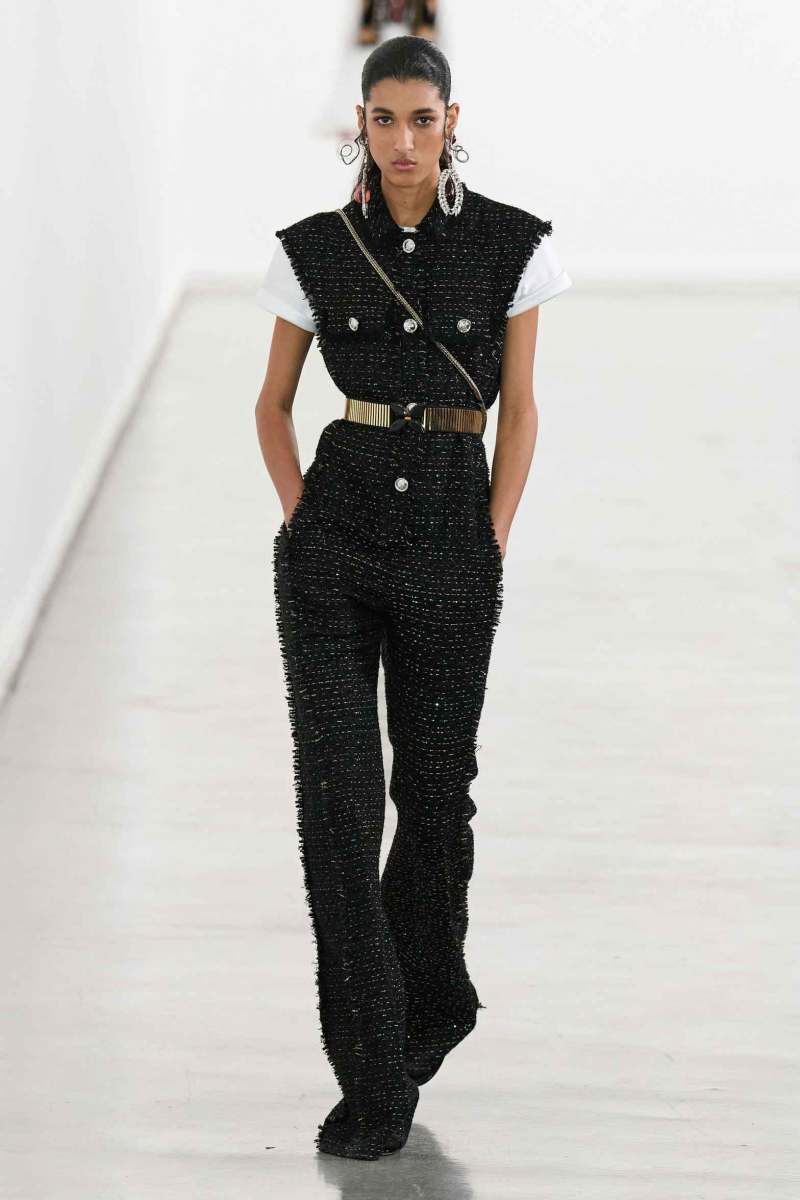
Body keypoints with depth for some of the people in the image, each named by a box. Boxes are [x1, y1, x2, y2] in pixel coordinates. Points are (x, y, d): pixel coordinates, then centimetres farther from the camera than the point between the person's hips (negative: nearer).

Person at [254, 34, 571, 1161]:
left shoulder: (510, 244, -2)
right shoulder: (315, 251, 1)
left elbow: (518, 409, 4)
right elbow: (273, 404, 12)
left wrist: (493, 545, -2)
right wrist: (299, 519, 1)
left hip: (451, 544, 0)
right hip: (334, 539, 0)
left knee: (433, 788, 10)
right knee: (337, 797, -8)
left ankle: (429, 1000, 39)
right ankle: (374, 1079, -3)